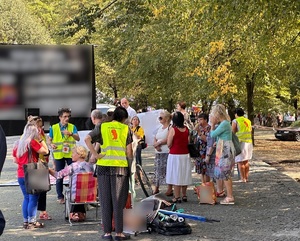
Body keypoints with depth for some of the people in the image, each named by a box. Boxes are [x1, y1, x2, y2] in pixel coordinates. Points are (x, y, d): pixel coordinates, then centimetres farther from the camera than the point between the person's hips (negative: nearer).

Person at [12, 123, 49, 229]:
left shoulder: (17, 144, 9)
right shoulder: (32, 142, -12)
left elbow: (15, 160, 15)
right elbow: (45, 151, -10)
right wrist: (41, 140, -2)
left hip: (20, 175, 7)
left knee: (26, 198, 15)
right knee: (33, 198, -1)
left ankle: (25, 221, 17)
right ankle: (31, 221, -1)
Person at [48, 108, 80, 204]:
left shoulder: (72, 127, 6)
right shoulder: (53, 128, 6)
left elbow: (78, 138, -6)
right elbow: (49, 140, 12)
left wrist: (71, 134, -25)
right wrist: (51, 145, -10)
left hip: (70, 154, 0)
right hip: (58, 155, 0)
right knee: (59, 177, 4)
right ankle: (60, 196, 13)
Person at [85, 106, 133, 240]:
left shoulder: (102, 127, 7)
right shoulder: (126, 129, 5)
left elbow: (87, 139, -8)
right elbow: (129, 152, 2)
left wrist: (95, 155, -5)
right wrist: (131, 167, 15)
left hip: (104, 166, 1)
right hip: (121, 167, -1)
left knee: (106, 201, 7)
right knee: (118, 201, 5)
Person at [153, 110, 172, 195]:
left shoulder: (170, 127, -6)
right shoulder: (160, 127, 19)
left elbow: (167, 140, -16)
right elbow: (155, 139, 16)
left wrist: (158, 143, -5)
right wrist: (156, 146, -5)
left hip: (167, 152, -8)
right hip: (158, 152, 8)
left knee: (168, 170, -7)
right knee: (158, 170, 9)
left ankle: (170, 189, -4)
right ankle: (156, 188, 16)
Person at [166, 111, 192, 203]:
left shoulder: (173, 129, -13)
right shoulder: (186, 129, 2)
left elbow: (169, 144, -12)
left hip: (175, 155, -5)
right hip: (185, 155, 5)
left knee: (176, 176, 0)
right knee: (184, 175, 13)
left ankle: (177, 197, 1)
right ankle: (184, 195, 22)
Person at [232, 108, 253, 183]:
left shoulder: (235, 121, -5)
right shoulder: (248, 121, 14)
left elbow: (233, 132, -8)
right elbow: (250, 132, 16)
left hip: (240, 142, -6)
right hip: (248, 142, 6)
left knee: (240, 162, -2)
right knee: (246, 161, 15)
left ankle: (243, 178, -4)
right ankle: (246, 177, 17)